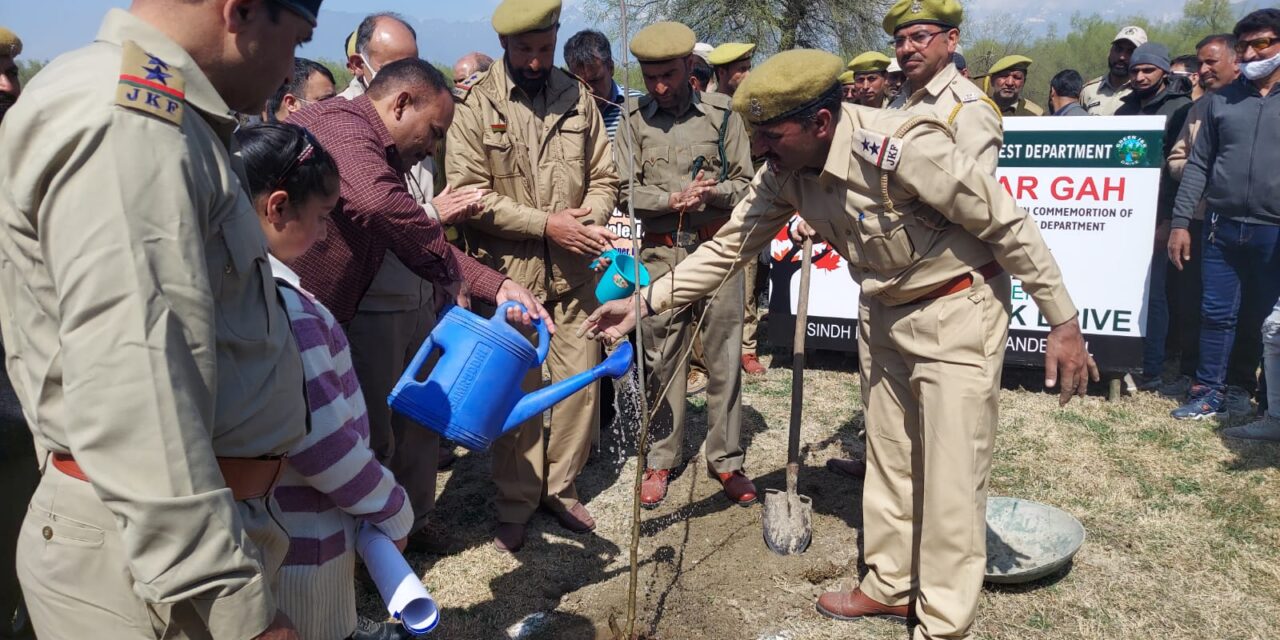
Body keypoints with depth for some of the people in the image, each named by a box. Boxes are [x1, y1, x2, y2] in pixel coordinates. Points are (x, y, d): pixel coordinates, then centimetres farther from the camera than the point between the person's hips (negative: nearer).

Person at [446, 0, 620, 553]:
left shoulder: (578, 97, 6)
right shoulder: (475, 104, -6)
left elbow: (603, 177, 9)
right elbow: (468, 194, -12)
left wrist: (590, 222, -12)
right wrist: (547, 224, -16)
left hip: (574, 272, 4)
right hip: (510, 272, -3)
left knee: (582, 382, 8)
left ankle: (560, 487, 28)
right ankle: (514, 504, 21)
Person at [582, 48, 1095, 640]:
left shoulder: (902, 147, -32)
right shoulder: (785, 171, -11)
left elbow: (1008, 224, -23)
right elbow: (730, 246, -3)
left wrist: (1063, 322, -17)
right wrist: (645, 303, -11)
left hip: (957, 309, -7)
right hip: (883, 313, 7)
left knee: (951, 477, 0)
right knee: (886, 459, 17)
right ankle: (889, 585, 35)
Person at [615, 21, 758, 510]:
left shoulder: (722, 113, 2)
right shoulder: (635, 119, 5)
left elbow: (746, 184, 4)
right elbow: (624, 190, 1)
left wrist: (713, 191, -16)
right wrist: (671, 200, -14)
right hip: (660, 253, 1)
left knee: (723, 357, 5)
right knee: (662, 360, 6)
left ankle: (726, 460, 18)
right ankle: (660, 461, 19)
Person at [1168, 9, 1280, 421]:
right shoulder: (1221, 100, 7)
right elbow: (1198, 165, 7)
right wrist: (1180, 222, 0)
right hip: (1222, 227, 2)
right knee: (1216, 313, 6)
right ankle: (1210, 393, 18)